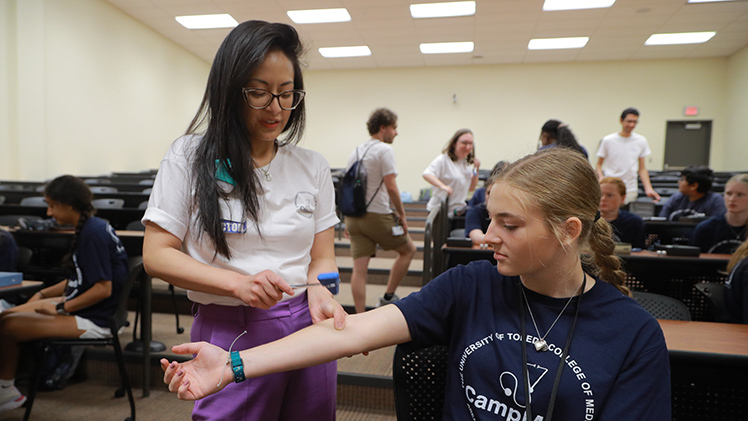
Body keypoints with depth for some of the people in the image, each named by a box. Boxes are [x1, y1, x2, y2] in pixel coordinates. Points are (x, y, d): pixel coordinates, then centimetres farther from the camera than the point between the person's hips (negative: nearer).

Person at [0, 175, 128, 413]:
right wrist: (42, 294, 11)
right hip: (80, 305, 11)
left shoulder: (93, 233, -22)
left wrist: (60, 308, -17)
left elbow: (103, 288, -25)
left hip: (94, 321, -11)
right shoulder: (89, 228, 8)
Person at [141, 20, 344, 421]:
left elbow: (322, 256, 5)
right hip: (230, 333, -2)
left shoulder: (313, 166, 4)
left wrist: (320, 290, -18)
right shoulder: (190, 157, -3)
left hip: (308, 328, 3)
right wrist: (238, 283, -20)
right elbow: (156, 255, -5)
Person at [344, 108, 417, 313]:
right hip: (377, 216, -7)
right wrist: (402, 214, -6)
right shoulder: (384, 150, -9)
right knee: (408, 249, 15)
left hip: (353, 216, 7)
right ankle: (388, 296, 18)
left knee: (359, 269, 4)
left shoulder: (356, 151, 15)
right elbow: (391, 187, -16)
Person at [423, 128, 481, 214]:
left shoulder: (466, 163, 13)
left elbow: (471, 188, 17)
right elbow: (426, 174, -26)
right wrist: (442, 186, -41)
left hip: (458, 210, 7)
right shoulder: (443, 160, -11)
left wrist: (476, 170, 2)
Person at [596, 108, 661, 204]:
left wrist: (648, 189, -1)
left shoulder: (641, 141, 9)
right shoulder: (608, 140, 2)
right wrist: (601, 179, -14)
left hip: (631, 190, 2)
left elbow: (642, 168, 11)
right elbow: (599, 165, 6)